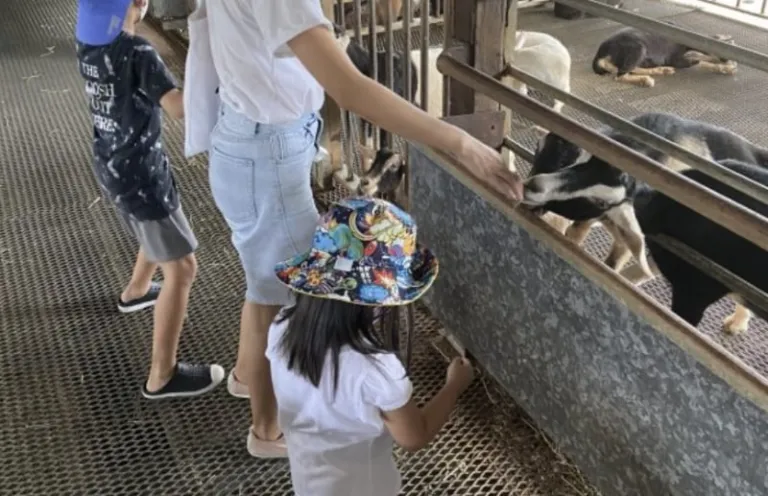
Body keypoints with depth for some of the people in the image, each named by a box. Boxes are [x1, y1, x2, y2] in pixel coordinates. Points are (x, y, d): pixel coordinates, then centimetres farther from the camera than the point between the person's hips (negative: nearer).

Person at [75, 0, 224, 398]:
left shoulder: (87, 42, 1)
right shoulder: (136, 52, -24)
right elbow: (181, 107, -33)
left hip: (111, 165, 9)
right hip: (140, 171, -9)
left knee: (159, 234, 34)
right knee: (181, 267, -3)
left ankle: (135, 292, 60)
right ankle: (162, 376, 1)